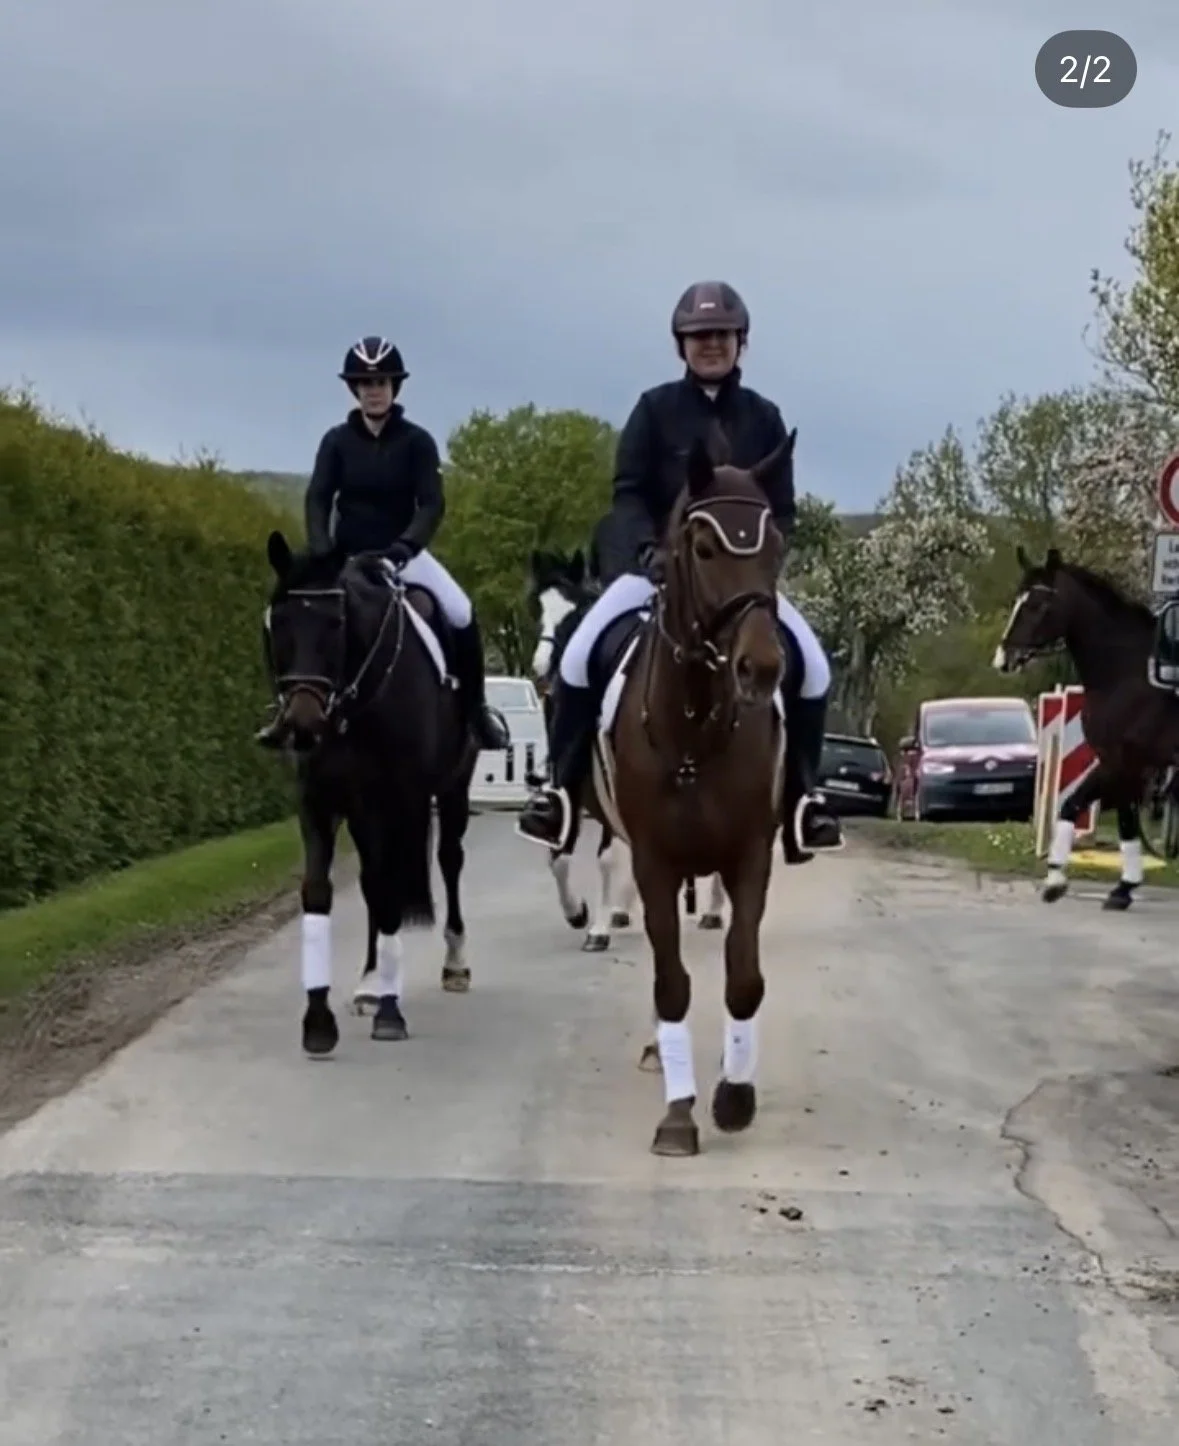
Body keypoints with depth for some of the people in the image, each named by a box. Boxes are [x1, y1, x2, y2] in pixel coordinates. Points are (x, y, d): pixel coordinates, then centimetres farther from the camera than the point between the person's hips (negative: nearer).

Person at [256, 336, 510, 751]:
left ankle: (475, 707, -2)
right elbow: (317, 500, -7)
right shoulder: (336, 441, -1)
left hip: (402, 553, -1)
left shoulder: (417, 441, -4)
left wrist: (406, 545, -29)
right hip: (348, 555, 1)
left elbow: (432, 503, -12)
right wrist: (322, 554, -24)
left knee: (462, 615, -19)